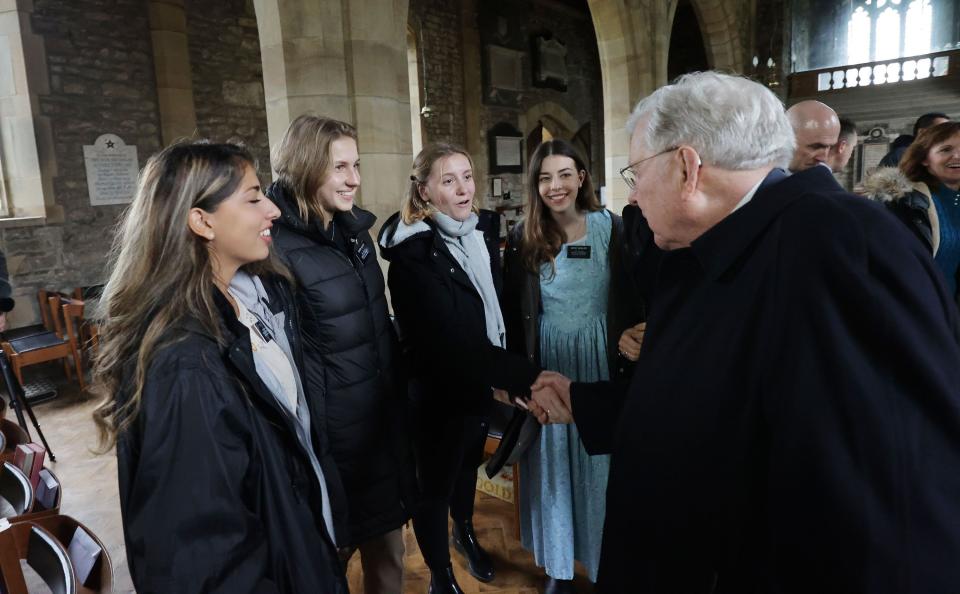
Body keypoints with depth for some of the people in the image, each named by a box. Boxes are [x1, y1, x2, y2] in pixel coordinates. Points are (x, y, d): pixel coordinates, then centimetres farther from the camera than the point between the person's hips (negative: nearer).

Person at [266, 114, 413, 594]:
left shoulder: (355, 230, 6)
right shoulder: (279, 248, -18)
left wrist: (396, 392, 15)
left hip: (382, 415, 7)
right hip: (330, 427, -7)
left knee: (387, 543, 22)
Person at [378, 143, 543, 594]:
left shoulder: (484, 230, -1)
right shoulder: (412, 254, -23)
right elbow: (453, 339, -29)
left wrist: (506, 375, 1)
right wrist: (527, 376, -34)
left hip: (481, 382, 7)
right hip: (439, 390, -6)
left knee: (469, 463, 27)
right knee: (436, 482, 13)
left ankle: (465, 532, 56)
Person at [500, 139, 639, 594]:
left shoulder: (611, 228, -5)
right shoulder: (522, 239, -2)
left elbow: (629, 301, -2)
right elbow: (513, 315, 1)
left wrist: (629, 359, -6)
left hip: (599, 361, -1)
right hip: (547, 365, 1)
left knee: (600, 463, 11)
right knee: (552, 465, 12)